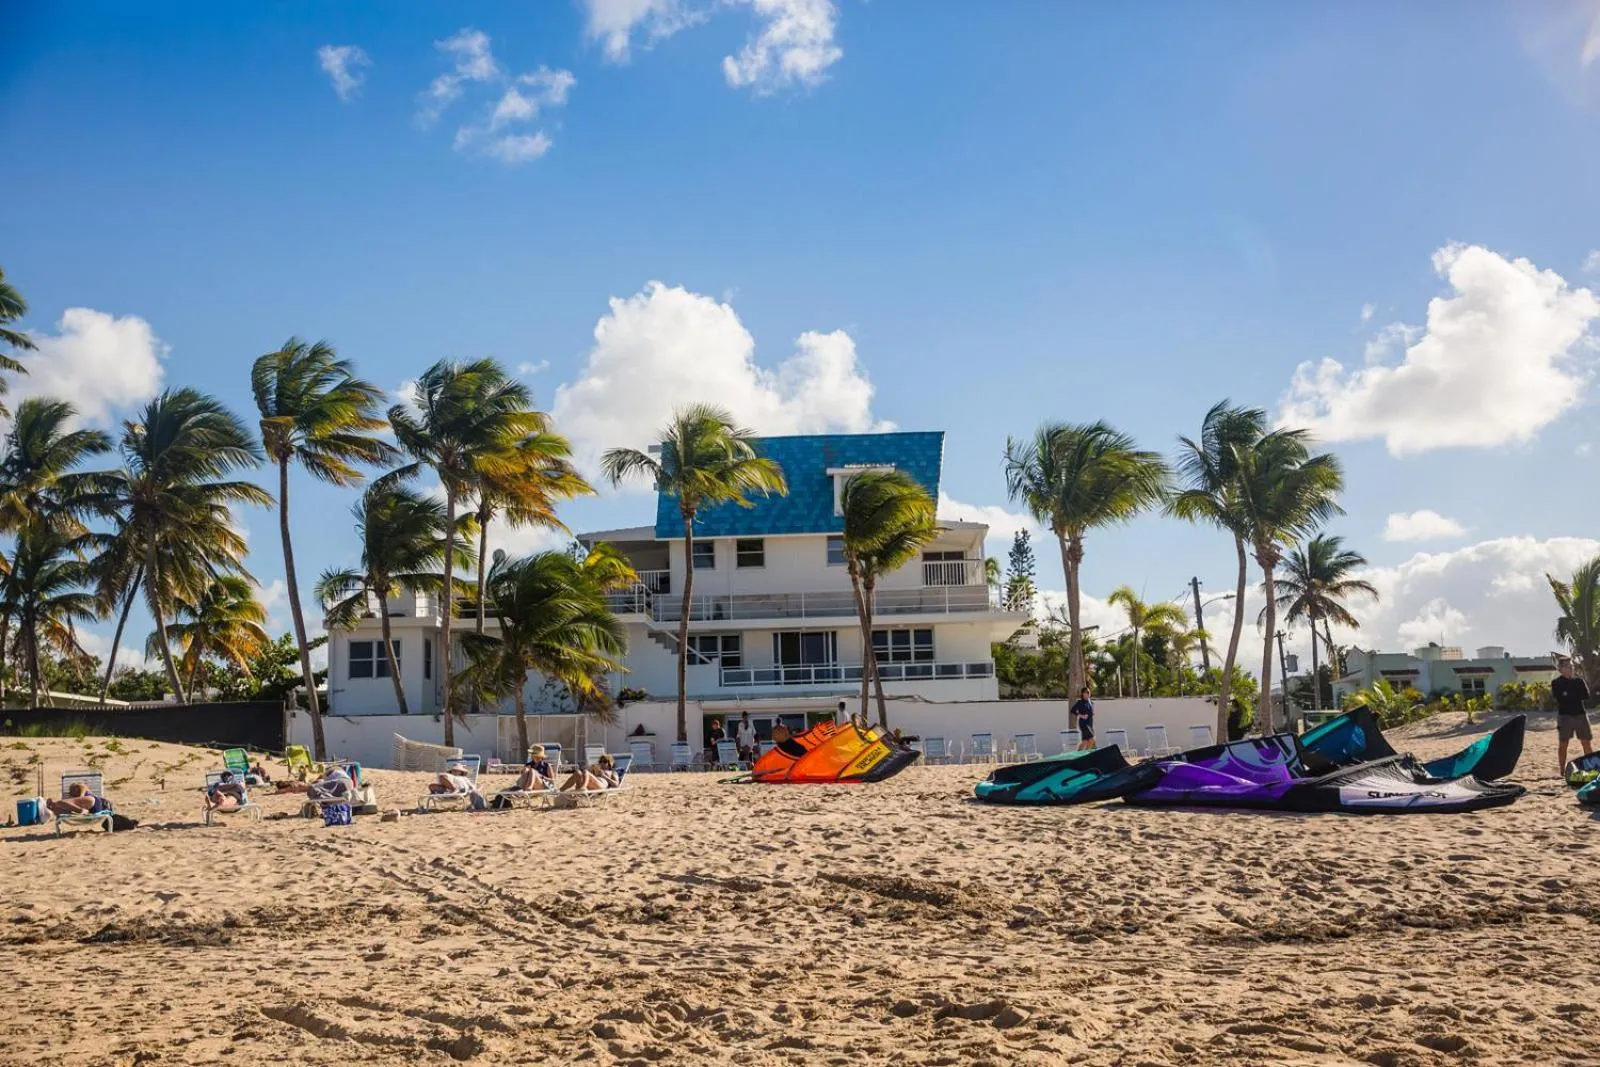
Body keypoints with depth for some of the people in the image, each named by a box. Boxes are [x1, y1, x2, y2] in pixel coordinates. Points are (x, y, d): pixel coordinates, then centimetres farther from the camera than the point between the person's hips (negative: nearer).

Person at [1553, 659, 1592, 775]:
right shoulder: (1556, 683, 1)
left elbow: (1586, 695, -2)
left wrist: (1569, 695, -8)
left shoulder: (1578, 680, 11)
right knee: (1563, 744, 1)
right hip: (1565, 715, -3)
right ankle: (1563, 770, 6)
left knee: (1586, 743, 1)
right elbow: (1559, 697, -15)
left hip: (1580, 714, 3)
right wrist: (1576, 695, -10)